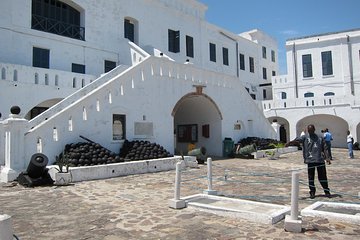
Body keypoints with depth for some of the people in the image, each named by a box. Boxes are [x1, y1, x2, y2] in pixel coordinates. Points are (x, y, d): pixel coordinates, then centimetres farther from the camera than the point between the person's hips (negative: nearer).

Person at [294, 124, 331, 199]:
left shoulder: (320, 138, 10)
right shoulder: (305, 137, 3)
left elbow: (324, 148, 10)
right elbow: (297, 140, -14)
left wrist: (327, 158, 0)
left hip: (320, 160, 1)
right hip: (310, 160, -1)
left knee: (323, 176, 7)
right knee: (311, 177, 4)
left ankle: (327, 191, 22)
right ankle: (312, 192, 18)